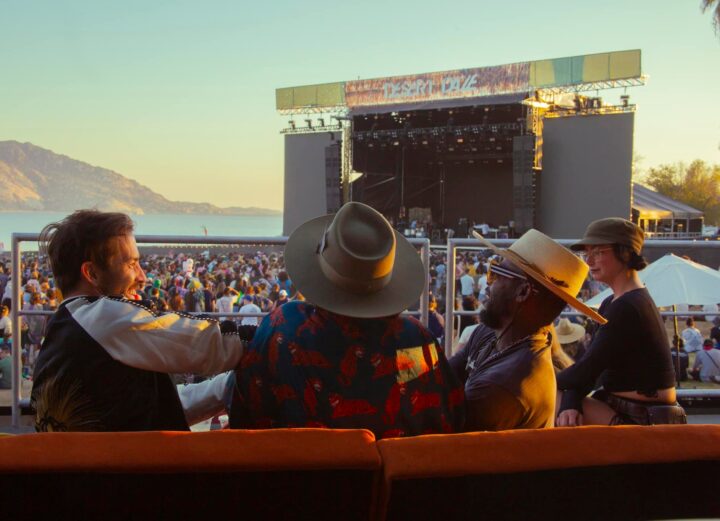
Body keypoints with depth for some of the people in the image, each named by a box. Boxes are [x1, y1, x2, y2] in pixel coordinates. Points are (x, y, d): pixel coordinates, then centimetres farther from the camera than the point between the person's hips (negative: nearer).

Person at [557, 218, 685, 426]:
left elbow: (587, 370, -19)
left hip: (641, 422, -10)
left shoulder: (626, 309, -19)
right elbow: (587, 367, 4)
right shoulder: (611, 304, 13)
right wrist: (570, 405, -14)